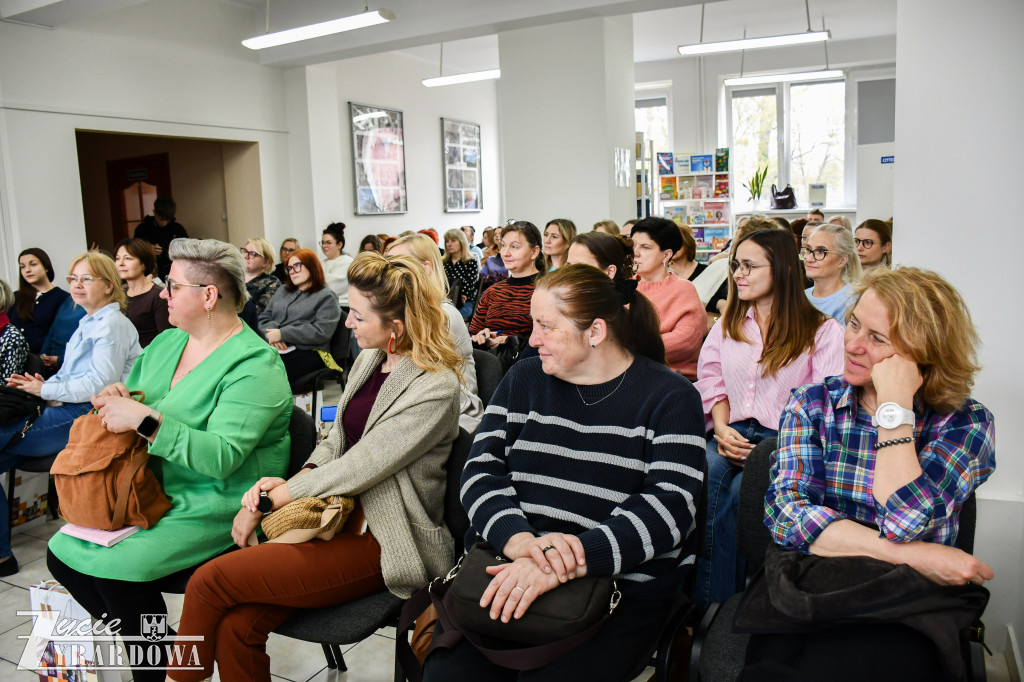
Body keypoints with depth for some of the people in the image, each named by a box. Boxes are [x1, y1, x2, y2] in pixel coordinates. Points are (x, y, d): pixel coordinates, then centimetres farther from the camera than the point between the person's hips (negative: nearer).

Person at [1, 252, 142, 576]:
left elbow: (100, 383, -18)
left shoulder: (111, 324, -9)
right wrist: (42, 385, 2)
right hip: (68, 409, 9)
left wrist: (46, 390, -10)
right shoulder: (88, 322, 21)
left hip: (86, 416, -9)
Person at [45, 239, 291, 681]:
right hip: (154, 491, 9)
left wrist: (145, 419, -28)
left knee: (118, 568, -23)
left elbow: (221, 457, -27)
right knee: (62, 553, 1)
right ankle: (138, 642, 19)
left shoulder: (254, 366, -19)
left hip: (217, 507, -9)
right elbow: (133, 393, 22)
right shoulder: (165, 343, 9)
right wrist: (117, 397, -2)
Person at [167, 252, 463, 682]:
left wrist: (269, 499, -10)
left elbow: (357, 468, -19)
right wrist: (293, 482, -5)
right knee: (236, 625, -12)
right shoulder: (369, 359, 8)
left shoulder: (435, 388, -18)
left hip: (380, 544, -7)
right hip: (339, 515, 7)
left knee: (210, 581, -12)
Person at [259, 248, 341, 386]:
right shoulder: (282, 291, 27)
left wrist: (282, 334, -11)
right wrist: (271, 334, -5)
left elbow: (321, 332, -8)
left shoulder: (326, 297, 5)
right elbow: (264, 317, 20)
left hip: (307, 351, -5)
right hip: (274, 347, 5)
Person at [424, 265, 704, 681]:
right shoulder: (523, 380, 9)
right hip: (504, 568, 3)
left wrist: (570, 563, -26)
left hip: (621, 587, -2)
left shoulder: (670, 398, -2)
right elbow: (480, 471, 2)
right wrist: (519, 540, -19)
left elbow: (670, 506, -13)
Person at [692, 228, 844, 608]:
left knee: (741, 489, -33)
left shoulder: (822, 332, 2)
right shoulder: (727, 325, 19)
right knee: (705, 473, -31)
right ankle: (710, 600, -25)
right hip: (735, 435, 4)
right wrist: (722, 428, -3)